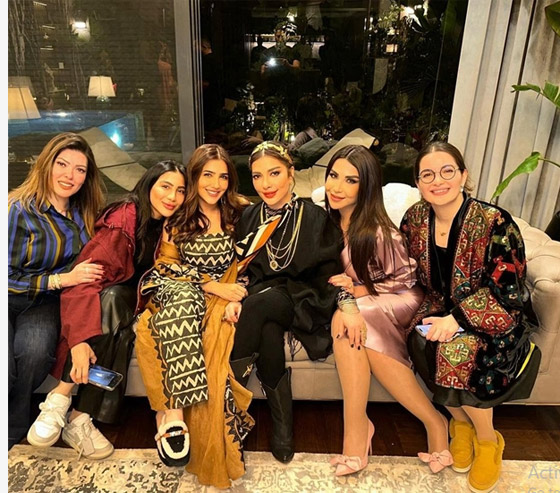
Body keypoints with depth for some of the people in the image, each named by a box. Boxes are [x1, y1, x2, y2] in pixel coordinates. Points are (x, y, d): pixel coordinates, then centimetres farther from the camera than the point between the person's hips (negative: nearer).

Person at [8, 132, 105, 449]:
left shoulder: (84, 213, 5)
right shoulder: (19, 210, -11)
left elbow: (90, 262, 20)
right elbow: (9, 276, -10)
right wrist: (61, 279, -18)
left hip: (44, 302, 3)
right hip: (10, 296, -3)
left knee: (36, 350, -30)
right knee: (7, 371, -30)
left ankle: (12, 434, -3)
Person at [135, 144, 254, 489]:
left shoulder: (240, 214, 10)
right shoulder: (178, 218, 9)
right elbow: (166, 265, 0)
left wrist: (236, 297, -11)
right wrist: (212, 285, -12)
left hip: (223, 298, 0)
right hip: (177, 294, 0)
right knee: (182, 294, -35)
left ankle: (171, 408, -21)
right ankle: (174, 410, -33)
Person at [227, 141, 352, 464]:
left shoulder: (314, 218, 0)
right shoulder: (249, 217, 11)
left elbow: (327, 276, -1)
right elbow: (242, 270, 8)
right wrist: (235, 300, -10)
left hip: (301, 305, -2)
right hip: (260, 300, 3)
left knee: (258, 304, -35)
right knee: (268, 335, -32)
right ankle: (283, 426, -16)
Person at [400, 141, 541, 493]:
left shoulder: (495, 223, -19)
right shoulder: (415, 218, -4)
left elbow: (506, 292, -21)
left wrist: (456, 320, -31)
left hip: (490, 320, -4)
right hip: (440, 309, 4)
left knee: (457, 350, -31)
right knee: (423, 343, -26)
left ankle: (488, 440, 1)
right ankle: (461, 422, 4)